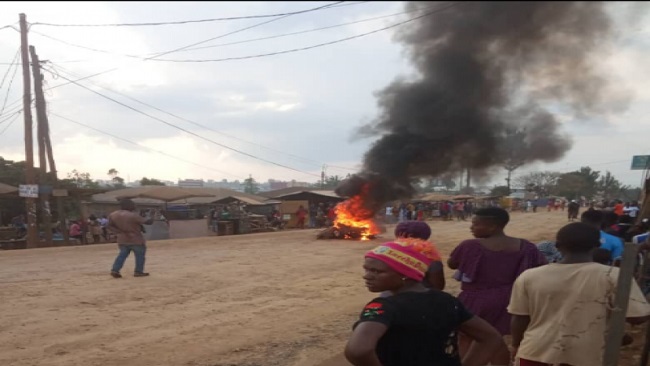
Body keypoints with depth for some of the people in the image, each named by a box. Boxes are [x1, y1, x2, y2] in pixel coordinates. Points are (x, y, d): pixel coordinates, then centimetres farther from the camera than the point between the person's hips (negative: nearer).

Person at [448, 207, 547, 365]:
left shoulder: (470, 246, -18)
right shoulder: (524, 246, -6)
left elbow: (451, 264, -3)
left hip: (475, 300, -4)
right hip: (506, 300, 4)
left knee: (466, 338, 11)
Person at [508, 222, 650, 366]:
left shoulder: (529, 277, -7)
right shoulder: (612, 276, -14)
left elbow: (519, 318, 0)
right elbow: (638, 316, -12)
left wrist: (516, 345, 17)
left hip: (536, 352, 2)